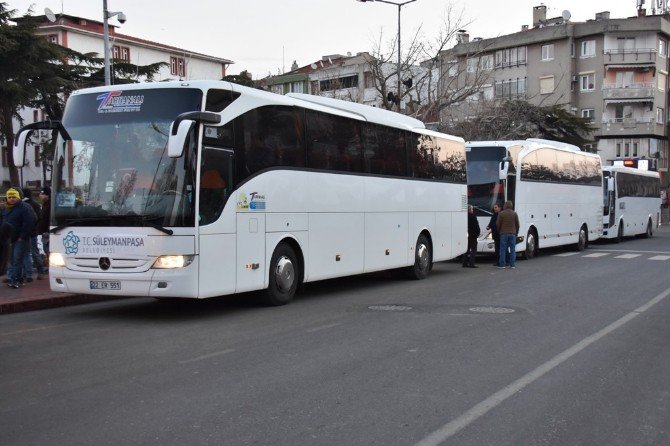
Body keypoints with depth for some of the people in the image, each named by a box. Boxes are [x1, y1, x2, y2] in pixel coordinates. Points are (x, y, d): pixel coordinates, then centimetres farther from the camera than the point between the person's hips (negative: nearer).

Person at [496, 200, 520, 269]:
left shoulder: (501, 213, -4)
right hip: (512, 233, 1)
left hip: (503, 233, -1)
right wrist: (516, 232, 16)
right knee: (512, 249, 4)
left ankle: (502, 264, 0)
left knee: (503, 249, 1)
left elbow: (498, 224, -3)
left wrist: (499, 231, 12)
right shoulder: (514, 214, 1)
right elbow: (517, 225, 4)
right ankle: (512, 264, 3)